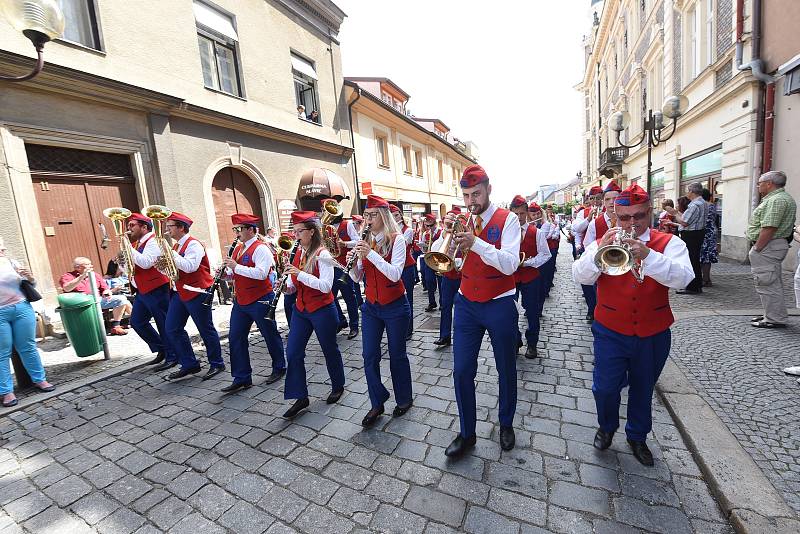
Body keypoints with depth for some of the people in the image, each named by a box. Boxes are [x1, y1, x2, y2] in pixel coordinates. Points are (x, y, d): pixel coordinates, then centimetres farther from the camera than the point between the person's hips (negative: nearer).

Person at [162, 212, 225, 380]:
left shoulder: (193, 244, -12)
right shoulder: (176, 246, 14)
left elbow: (189, 267, -27)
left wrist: (171, 253, -20)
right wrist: (162, 264, -2)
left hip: (197, 292, -9)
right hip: (180, 292, 9)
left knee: (206, 330, 0)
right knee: (172, 329, 9)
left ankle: (216, 364, 15)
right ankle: (189, 365, 19)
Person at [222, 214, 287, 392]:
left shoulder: (260, 248, -14)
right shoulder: (238, 248, 12)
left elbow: (261, 273, -27)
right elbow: (234, 273, 21)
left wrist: (236, 266, -24)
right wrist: (226, 272, 0)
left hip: (260, 300, -8)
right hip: (240, 301, 8)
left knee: (270, 336, 7)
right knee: (235, 337, 8)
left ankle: (279, 368, 28)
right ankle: (241, 378, 20)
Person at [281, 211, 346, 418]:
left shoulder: (322, 254, -16)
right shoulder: (299, 252, 6)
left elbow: (326, 286, -25)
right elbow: (296, 283, 13)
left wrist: (300, 273, -29)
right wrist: (288, 285, -9)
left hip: (322, 310, -7)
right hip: (300, 309, 7)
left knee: (330, 350, 11)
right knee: (293, 352, 3)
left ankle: (338, 386, 34)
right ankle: (300, 398, 17)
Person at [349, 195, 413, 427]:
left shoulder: (397, 239, -12)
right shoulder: (365, 242, 4)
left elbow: (395, 274, -24)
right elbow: (357, 278, 4)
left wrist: (370, 253, -29)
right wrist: (352, 262, -16)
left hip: (395, 306, -5)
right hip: (371, 306, 5)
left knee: (397, 355, 10)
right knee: (369, 355, 5)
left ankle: (404, 398, 33)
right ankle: (377, 403, 24)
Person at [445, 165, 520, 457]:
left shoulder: (508, 219, -7)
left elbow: (510, 264, -20)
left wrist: (475, 242, -31)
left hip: (500, 305, -2)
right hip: (467, 304, 3)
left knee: (506, 370, 15)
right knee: (462, 371, 3)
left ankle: (506, 424, 40)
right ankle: (467, 433, 24)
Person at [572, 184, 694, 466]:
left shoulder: (669, 243, -3)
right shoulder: (603, 244, -3)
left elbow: (683, 278, -20)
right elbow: (580, 276, -16)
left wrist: (648, 255, -34)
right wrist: (599, 250, -31)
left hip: (653, 335, 1)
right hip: (610, 332, -1)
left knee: (643, 389, 18)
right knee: (605, 387, 1)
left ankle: (637, 437, 42)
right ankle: (606, 426, 32)